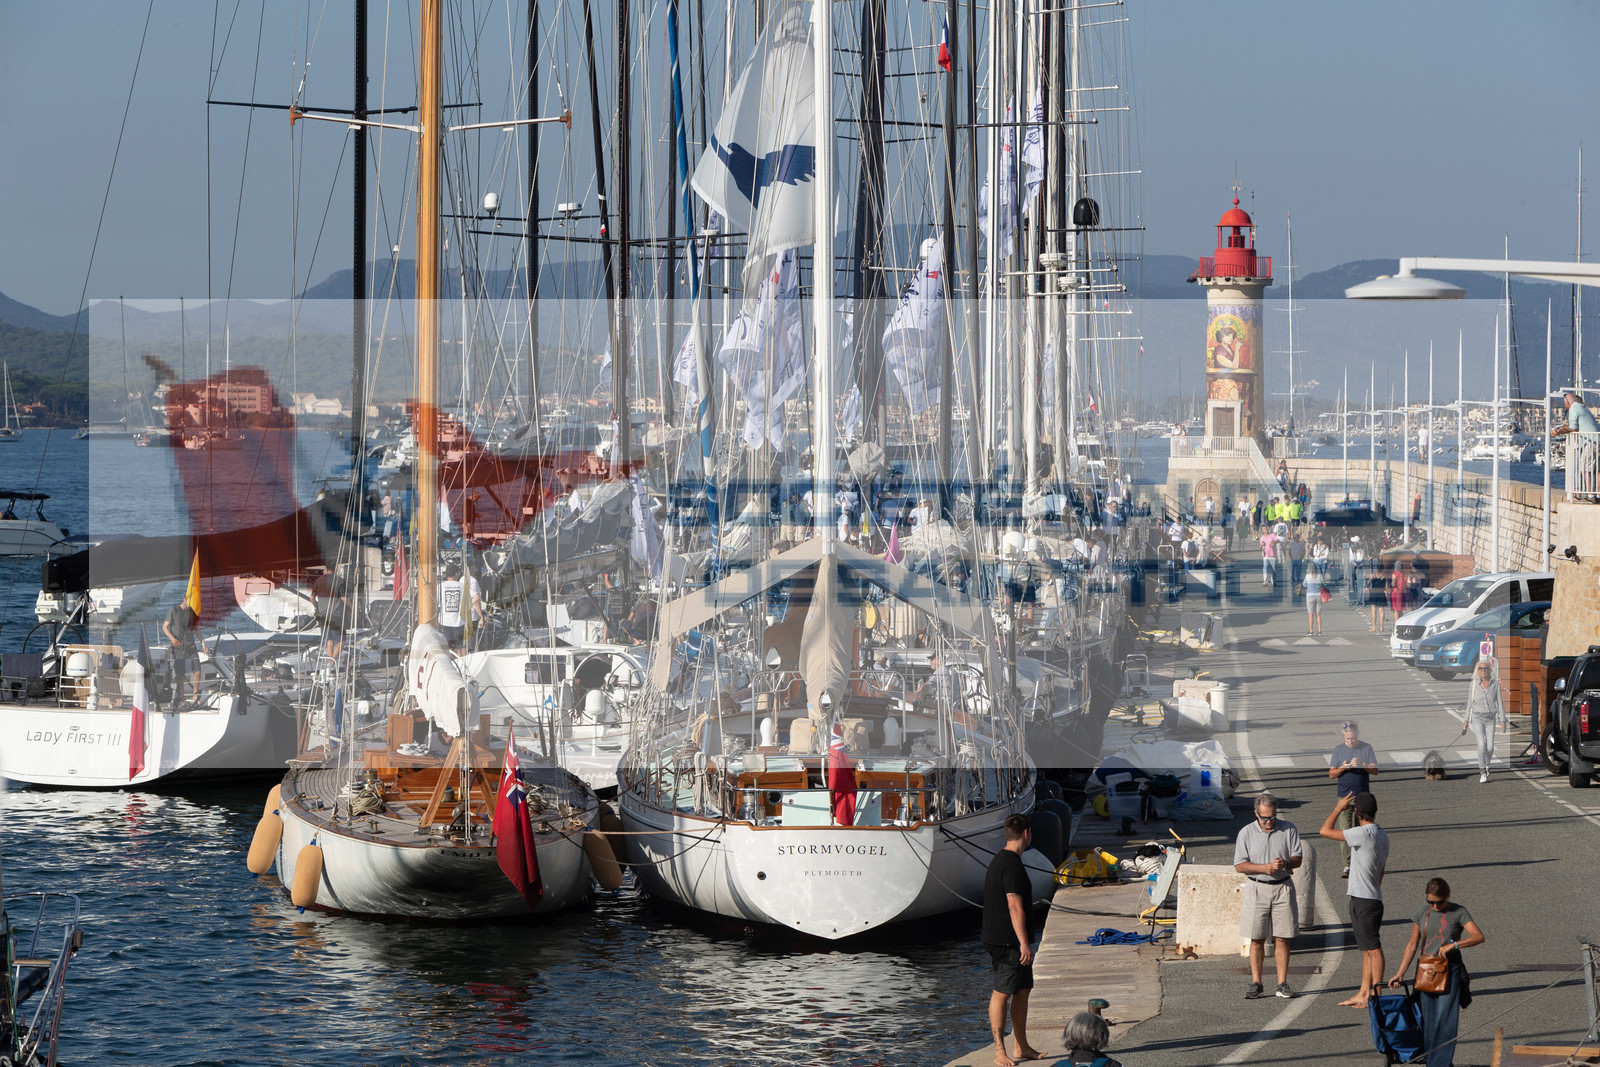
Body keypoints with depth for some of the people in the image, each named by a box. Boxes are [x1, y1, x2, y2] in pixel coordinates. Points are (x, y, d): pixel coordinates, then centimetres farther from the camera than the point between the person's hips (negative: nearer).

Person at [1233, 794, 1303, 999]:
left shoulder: (1289, 829, 3)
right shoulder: (1246, 833, 1)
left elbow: (1297, 858, 5)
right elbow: (1239, 865, -3)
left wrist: (1285, 864, -18)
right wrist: (1264, 868, -16)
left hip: (1282, 888, 1)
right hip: (1256, 889, -1)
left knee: (1281, 939, 1)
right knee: (1257, 939, 0)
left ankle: (1283, 983, 6)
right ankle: (1256, 983, 8)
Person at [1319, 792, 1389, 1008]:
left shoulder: (1363, 833, -18)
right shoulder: (1382, 835, 11)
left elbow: (1325, 831, -18)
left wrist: (1339, 808, -5)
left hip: (1365, 901, -10)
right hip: (1372, 898, 10)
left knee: (1373, 949, -6)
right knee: (1367, 949, 13)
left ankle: (1376, 996, -4)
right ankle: (1363, 994, 18)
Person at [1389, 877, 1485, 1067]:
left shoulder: (1458, 913, -2)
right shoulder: (1423, 914, 8)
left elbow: (1479, 937, -11)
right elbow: (1413, 944, 12)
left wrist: (1453, 945, -22)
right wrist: (1400, 973, 8)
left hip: (1450, 970, -4)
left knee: (1444, 1019, -9)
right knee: (1427, 1019, 4)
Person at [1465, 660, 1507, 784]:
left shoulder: (1495, 685, 1)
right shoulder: (1473, 685, 2)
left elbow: (1499, 703, 1)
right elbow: (1470, 703, 7)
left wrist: (1502, 720, -6)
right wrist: (1467, 720, 6)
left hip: (1490, 719, 1)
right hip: (1477, 718, -1)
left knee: (1490, 747, -7)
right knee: (1481, 744, -17)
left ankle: (1486, 764, 25)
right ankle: (1483, 773, -8)